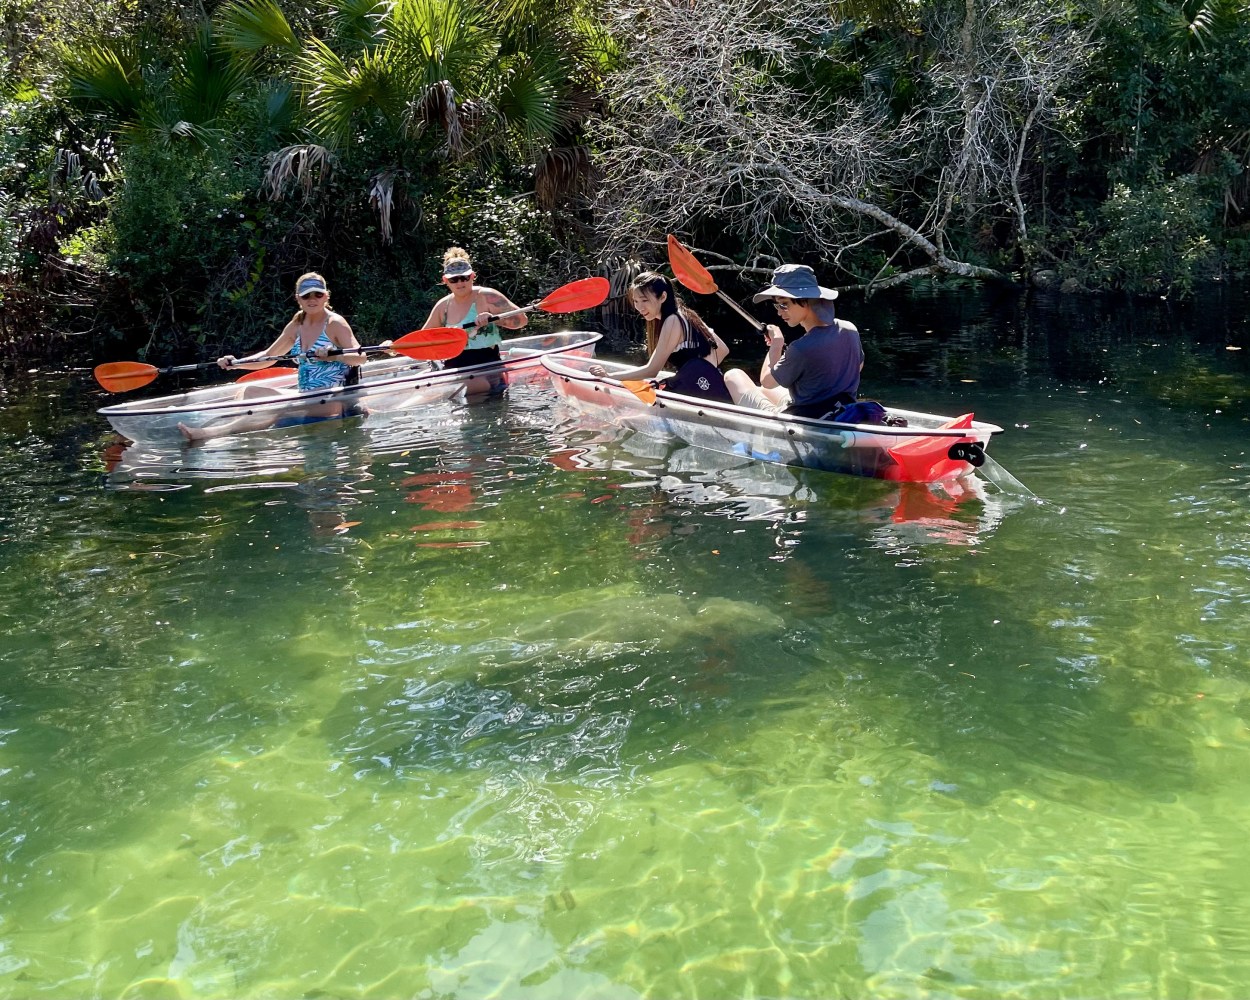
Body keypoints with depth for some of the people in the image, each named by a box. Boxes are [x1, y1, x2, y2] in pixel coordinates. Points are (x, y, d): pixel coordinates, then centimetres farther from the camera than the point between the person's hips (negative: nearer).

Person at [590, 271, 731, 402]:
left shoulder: (672, 321, -11)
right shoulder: (685, 315, 15)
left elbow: (651, 370, -12)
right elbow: (723, 350, 19)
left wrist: (609, 376, -8)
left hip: (699, 389, -9)